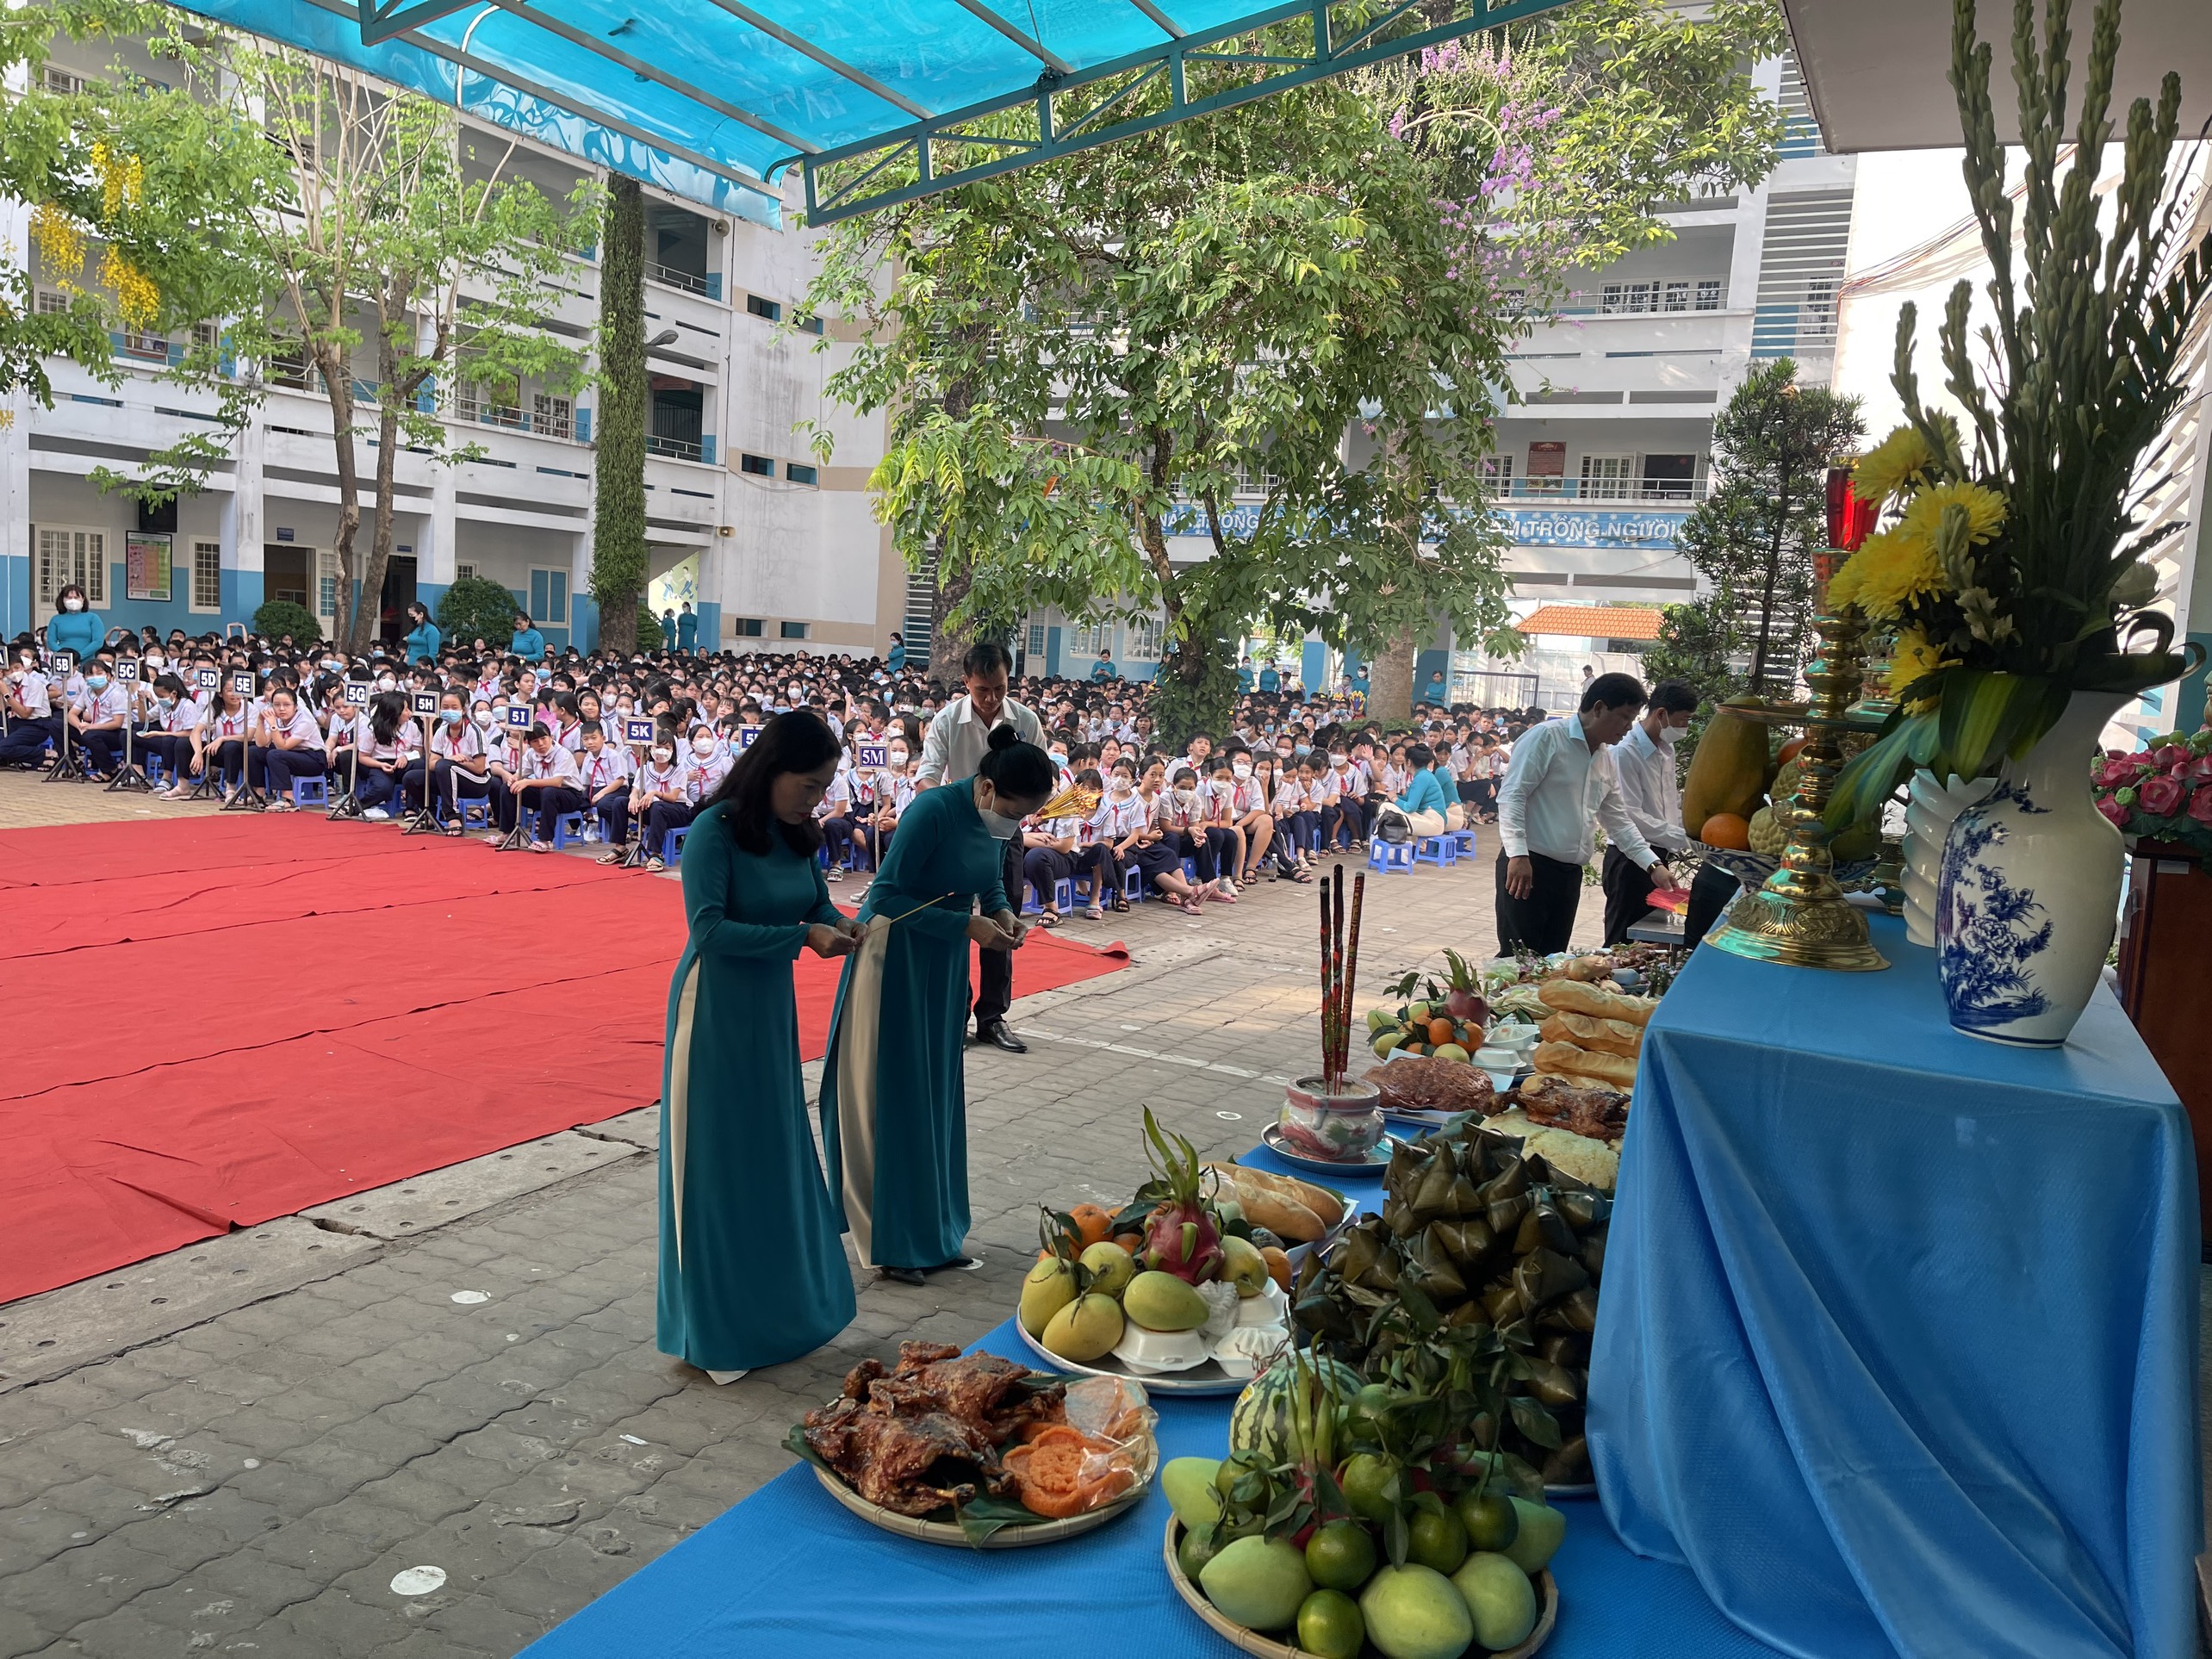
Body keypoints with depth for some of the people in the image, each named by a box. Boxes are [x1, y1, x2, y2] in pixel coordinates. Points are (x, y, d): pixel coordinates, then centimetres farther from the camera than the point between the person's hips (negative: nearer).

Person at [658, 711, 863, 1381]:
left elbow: (817, 900, 11)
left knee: (775, 1154, 17)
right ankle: (714, 1327, 20)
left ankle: (778, 1301, 34)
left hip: (772, 1006, 7)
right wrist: (802, 936, -26)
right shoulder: (713, 831, -19)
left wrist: (840, 924, -11)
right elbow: (709, 929, -23)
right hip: (715, 1011, -7)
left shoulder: (794, 833, 1)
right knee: (715, 1163, 4)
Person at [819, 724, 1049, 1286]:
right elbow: (888, 895, -22)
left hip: (945, 965, 7)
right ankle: (890, 1241, 15)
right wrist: (969, 926, -25)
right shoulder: (934, 809, -24)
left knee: (936, 1096, 13)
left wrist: (1003, 912, -8)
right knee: (889, 1097, 2)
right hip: (894, 959, -7)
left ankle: (932, 1231, 25)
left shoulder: (997, 820, -3)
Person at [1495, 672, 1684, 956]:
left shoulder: (1606, 759, 15)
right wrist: (1518, 855, -21)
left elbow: (1618, 821, 20)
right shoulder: (1547, 737, -9)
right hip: (1527, 866, -8)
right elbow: (1511, 796, -13)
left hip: (1569, 873, 8)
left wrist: (1653, 865, 11)